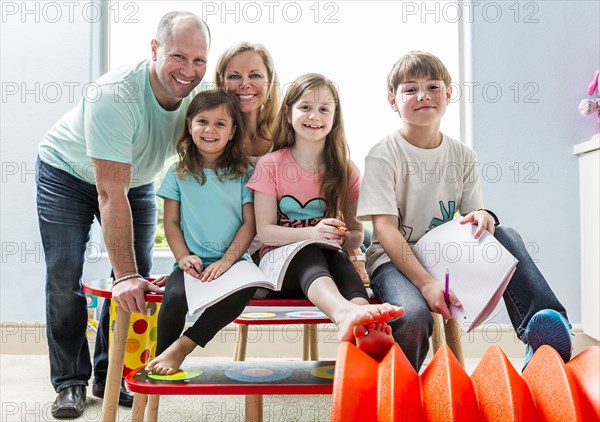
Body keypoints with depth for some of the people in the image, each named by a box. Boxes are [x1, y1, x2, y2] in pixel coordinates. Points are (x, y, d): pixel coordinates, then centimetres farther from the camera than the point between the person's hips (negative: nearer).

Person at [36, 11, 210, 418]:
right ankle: (71, 381, 7)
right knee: (64, 278, -9)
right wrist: (125, 274, -43)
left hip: (137, 179, 5)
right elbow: (111, 193, -39)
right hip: (67, 174, -4)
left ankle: (111, 375, 13)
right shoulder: (115, 95, -38)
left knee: (137, 277, -2)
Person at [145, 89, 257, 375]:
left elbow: (250, 223, 1)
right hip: (193, 262, 0)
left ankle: (182, 347, -20)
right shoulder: (179, 174, 9)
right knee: (176, 295, -31)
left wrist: (227, 260, -11)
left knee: (245, 287, -33)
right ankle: (161, 357, -4)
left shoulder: (244, 173, 6)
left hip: (233, 259, 0)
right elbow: (171, 222, 9)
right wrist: (183, 257, -8)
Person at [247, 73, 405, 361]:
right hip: (280, 261, -2)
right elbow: (265, 231, -7)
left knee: (337, 258, -34)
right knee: (310, 253, -37)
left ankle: (367, 329, -63)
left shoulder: (346, 172, 6)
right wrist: (312, 233, -25)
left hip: (329, 260, 2)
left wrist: (340, 238, -19)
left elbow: (356, 234, 7)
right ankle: (346, 313, -67)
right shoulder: (271, 165, 0)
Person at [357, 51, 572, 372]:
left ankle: (541, 334, -26)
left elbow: (472, 214, 10)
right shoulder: (383, 156, -9)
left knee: (506, 235, -19)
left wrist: (483, 217, -19)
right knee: (413, 314, -35)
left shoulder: (462, 156, 7)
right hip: (395, 260, -5)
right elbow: (385, 228, -16)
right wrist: (425, 283, -27)